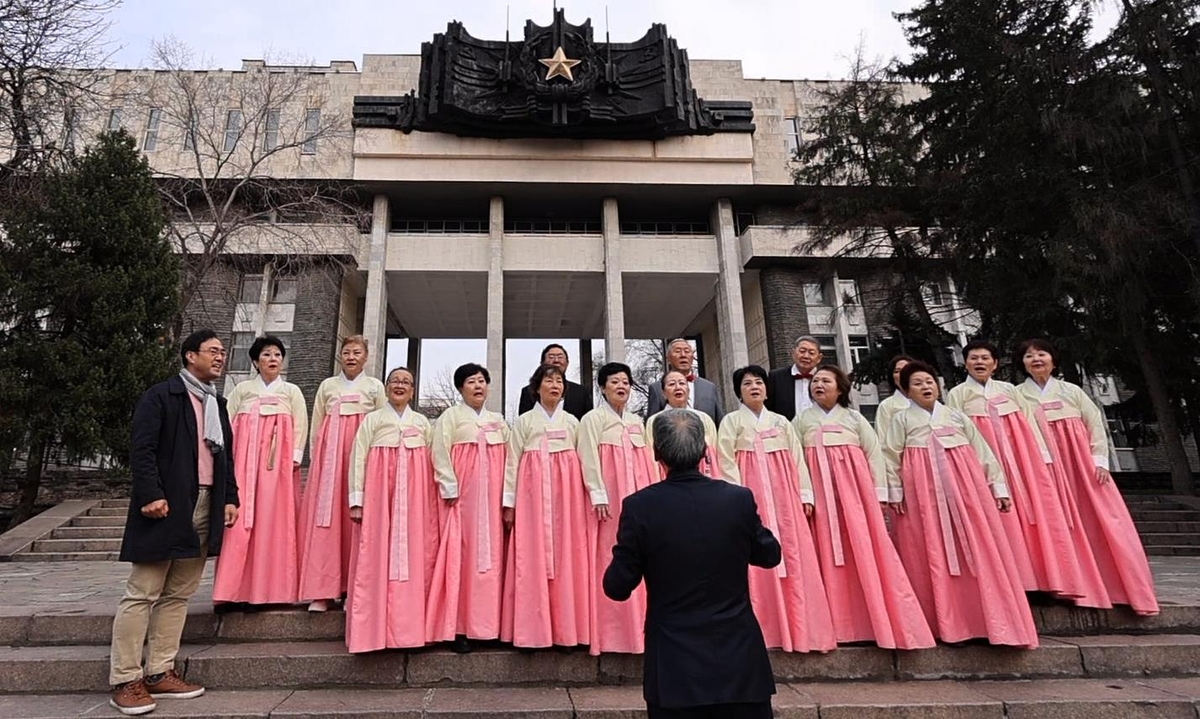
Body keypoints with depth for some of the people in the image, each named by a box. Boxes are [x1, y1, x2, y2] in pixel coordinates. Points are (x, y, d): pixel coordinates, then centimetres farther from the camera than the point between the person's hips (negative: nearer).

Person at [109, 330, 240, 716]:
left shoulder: (218, 403, 17)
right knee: (142, 595, 1)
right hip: (167, 507, -7)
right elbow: (141, 449, -11)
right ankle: (125, 681, 10)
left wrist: (230, 497, 11)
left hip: (204, 509, 7)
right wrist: (151, 494, -19)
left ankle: (159, 674, 20)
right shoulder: (161, 395, -3)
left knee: (178, 595, 11)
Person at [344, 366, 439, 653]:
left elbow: (434, 460, 13)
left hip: (415, 492, 2)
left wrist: (435, 496, 6)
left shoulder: (422, 422, 16)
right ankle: (375, 629, 4)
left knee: (415, 554, -1)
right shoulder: (372, 419, 10)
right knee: (376, 558, -3)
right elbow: (358, 458, 4)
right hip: (379, 490, -1)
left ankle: (410, 627, 7)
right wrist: (356, 499, -4)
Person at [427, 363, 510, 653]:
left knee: (491, 554, 4)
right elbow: (441, 455, -5)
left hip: (492, 497, 4)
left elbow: (509, 459, 13)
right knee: (460, 556, -4)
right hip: (461, 496, -4)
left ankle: (486, 623, 12)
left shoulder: (498, 420, 16)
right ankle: (458, 627, 2)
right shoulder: (450, 416, 4)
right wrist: (450, 490, -12)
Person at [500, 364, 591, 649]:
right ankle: (533, 628, 6)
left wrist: (593, 495, 3)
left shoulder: (572, 422, 12)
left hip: (566, 491, 2)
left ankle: (565, 628, 9)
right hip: (533, 490, -2)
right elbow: (512, 462, 3)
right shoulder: (524, 421, 7)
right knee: (533, 558, -3)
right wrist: (509, 503, -3)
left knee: (566, 556, 1)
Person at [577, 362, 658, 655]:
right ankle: (612, 631, 3)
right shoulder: (593, 418, 0)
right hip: (609, 497, -6)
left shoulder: (637, 422, 17)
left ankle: (637, 626, 15)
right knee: (612, 559, -5)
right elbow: (589, 460, -8)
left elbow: (647, 463, 16)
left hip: (638, 497, 6)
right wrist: (598, 496, -15)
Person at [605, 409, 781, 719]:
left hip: (675, 668, -1)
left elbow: (617, 587, -7)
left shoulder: (639, 506, -15)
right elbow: (770, 555, 8)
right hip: (740, 661, 2)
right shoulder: (739, 498, -10)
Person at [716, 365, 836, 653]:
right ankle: (763, 628, 2)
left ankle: (799, 627, 12)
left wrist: (805, 494, 5)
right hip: (751, 494, -4)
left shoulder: (781, 421, 15)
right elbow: (727, 461, -5)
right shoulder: (731, 421, 3)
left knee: (794, 556, 2)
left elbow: (797, 459, 13)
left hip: (784, 493, 4)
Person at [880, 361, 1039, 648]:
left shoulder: (957, 417, 14)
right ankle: (949, 623, 7)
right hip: (923, 493, -2)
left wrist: (999, 487, 10)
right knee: (934, 556, -1)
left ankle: (994, 621, 11)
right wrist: (895, 493, -6)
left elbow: (983, 453, 14)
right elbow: (890, 458, 1)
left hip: (967, 487, 3)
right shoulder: (901, 420, 6)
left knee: (979, 551, 1)